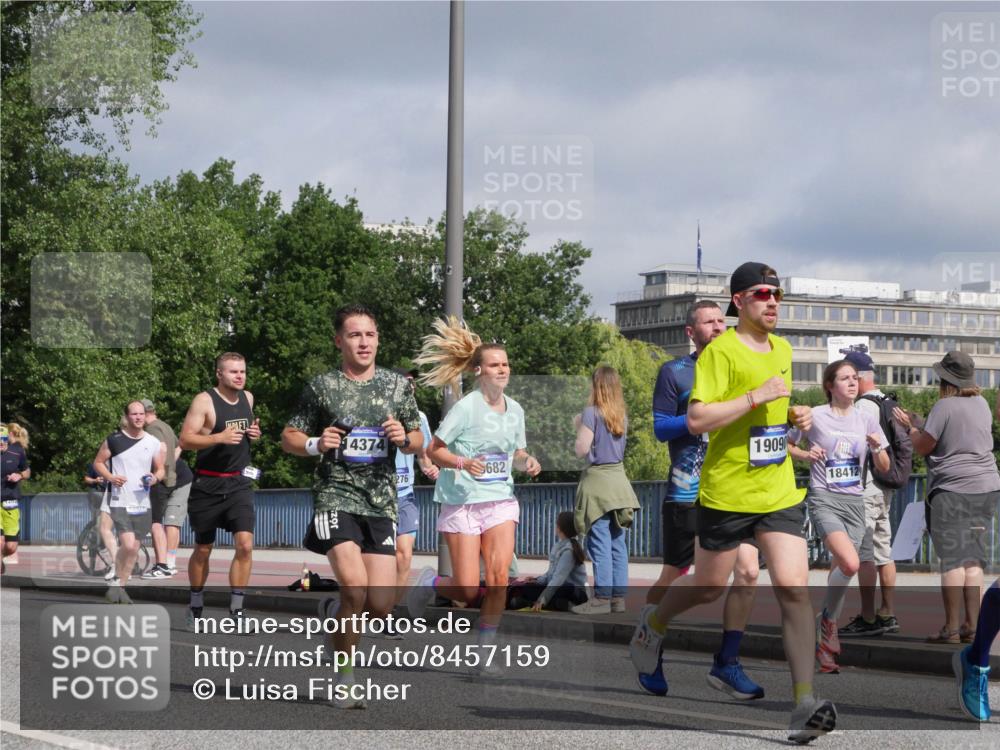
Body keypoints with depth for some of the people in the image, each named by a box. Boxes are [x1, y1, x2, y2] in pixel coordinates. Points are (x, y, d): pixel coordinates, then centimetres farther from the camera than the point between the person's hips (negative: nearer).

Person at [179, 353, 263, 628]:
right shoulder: (204, 401, -11)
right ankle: (196, 605, 28)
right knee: (203, 550, 9)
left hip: (239, 483, 4)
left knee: (245, 545, -12)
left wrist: (253, 434, 3)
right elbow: (185, 440, -17)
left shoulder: (248, 398, 7)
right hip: (208, 484, -4)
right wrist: (219, 437, -29)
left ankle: (236, 610, -6)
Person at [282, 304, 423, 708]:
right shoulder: (322, 386, 2)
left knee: (381, 605, -4)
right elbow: (288, 437, 8)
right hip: (335, 497, -3)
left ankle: (334, 609, 32)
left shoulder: (398, 385, 10)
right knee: (355, 587, -21)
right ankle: (344, 679, -3)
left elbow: (418, 441, 17)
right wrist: (316, 444, -12)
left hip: (382, 504, 3)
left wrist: (404, 438, -6)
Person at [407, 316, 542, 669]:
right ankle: (429, 582, 28)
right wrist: (463, 462, -25)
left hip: (501, 501, 4)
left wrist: (526, 462, -3)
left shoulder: (515, 409, 7)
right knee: (468, 592, -6)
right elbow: (433, 449, -8)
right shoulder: (466, 407, -11)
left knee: (499, 579, -13)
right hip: (462, 502, -4)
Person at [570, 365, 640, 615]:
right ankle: (618, 596, 9)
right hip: (618, 477, 7)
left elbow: (582, 450, -13)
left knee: (600, 543, -6)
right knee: (617, 542, 8)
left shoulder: (592, 413, -10)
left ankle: (602, 597, -6)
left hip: (597, 480, -7)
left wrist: (578, 427, 3)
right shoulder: (622, 415, 10)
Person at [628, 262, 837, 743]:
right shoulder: (721, 351, -11)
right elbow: (696, 419, -20)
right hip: (726, 493, -5)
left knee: (794, 589, -10)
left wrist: (795, 415, 10)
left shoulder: (782, 350, 13)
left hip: (780, 492, 5)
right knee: (708, 589, 11)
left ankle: (805, 704, -13)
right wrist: (756, 397, -23)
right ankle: (653, 623, 44)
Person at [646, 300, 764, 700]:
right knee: (672, 578, 5)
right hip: (687, 493, -4)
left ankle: (726, 663, -2)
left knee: (748, 571, -11)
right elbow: (660, 427, -8)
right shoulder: (674, 372, -1)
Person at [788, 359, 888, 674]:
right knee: (850, 564, -26)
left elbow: (884, 469, 11)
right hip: (824, 499, -5)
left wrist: (877, 447, -9)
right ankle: (828, 620, -2)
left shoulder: (866, 420, 8)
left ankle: (824, 643, 17)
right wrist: (805, 455, -12)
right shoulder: (815, 416, -4)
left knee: (840, 572, 5)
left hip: (854, 502, 5)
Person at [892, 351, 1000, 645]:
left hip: (952, 490, -7)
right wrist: (917, 421, 27)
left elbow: (922, 446, -5)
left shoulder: (945, 406, -11)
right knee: (974, 560, 8)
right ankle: (972, 625, 6)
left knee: (953, 560, -4)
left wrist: (910, 426, 15)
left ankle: (951, 628, -4)